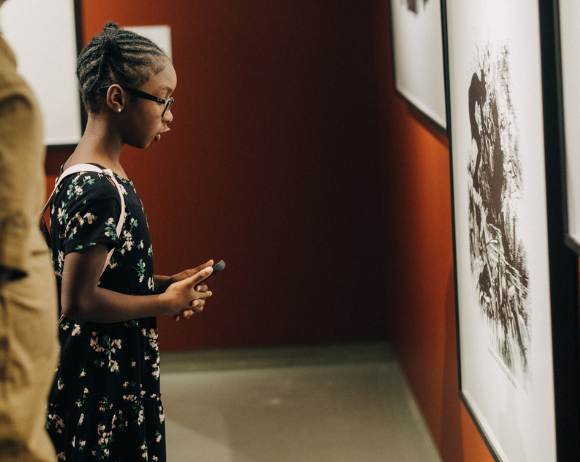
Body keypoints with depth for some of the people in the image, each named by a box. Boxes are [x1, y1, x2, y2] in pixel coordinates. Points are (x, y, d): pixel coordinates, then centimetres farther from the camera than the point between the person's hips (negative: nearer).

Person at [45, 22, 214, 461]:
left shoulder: (85, 173, 10)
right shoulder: (101, 191, -21)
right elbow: (78, 301, -24)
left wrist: (165, 283, 8)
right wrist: (166, 302, -13)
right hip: (103, 387, -10)